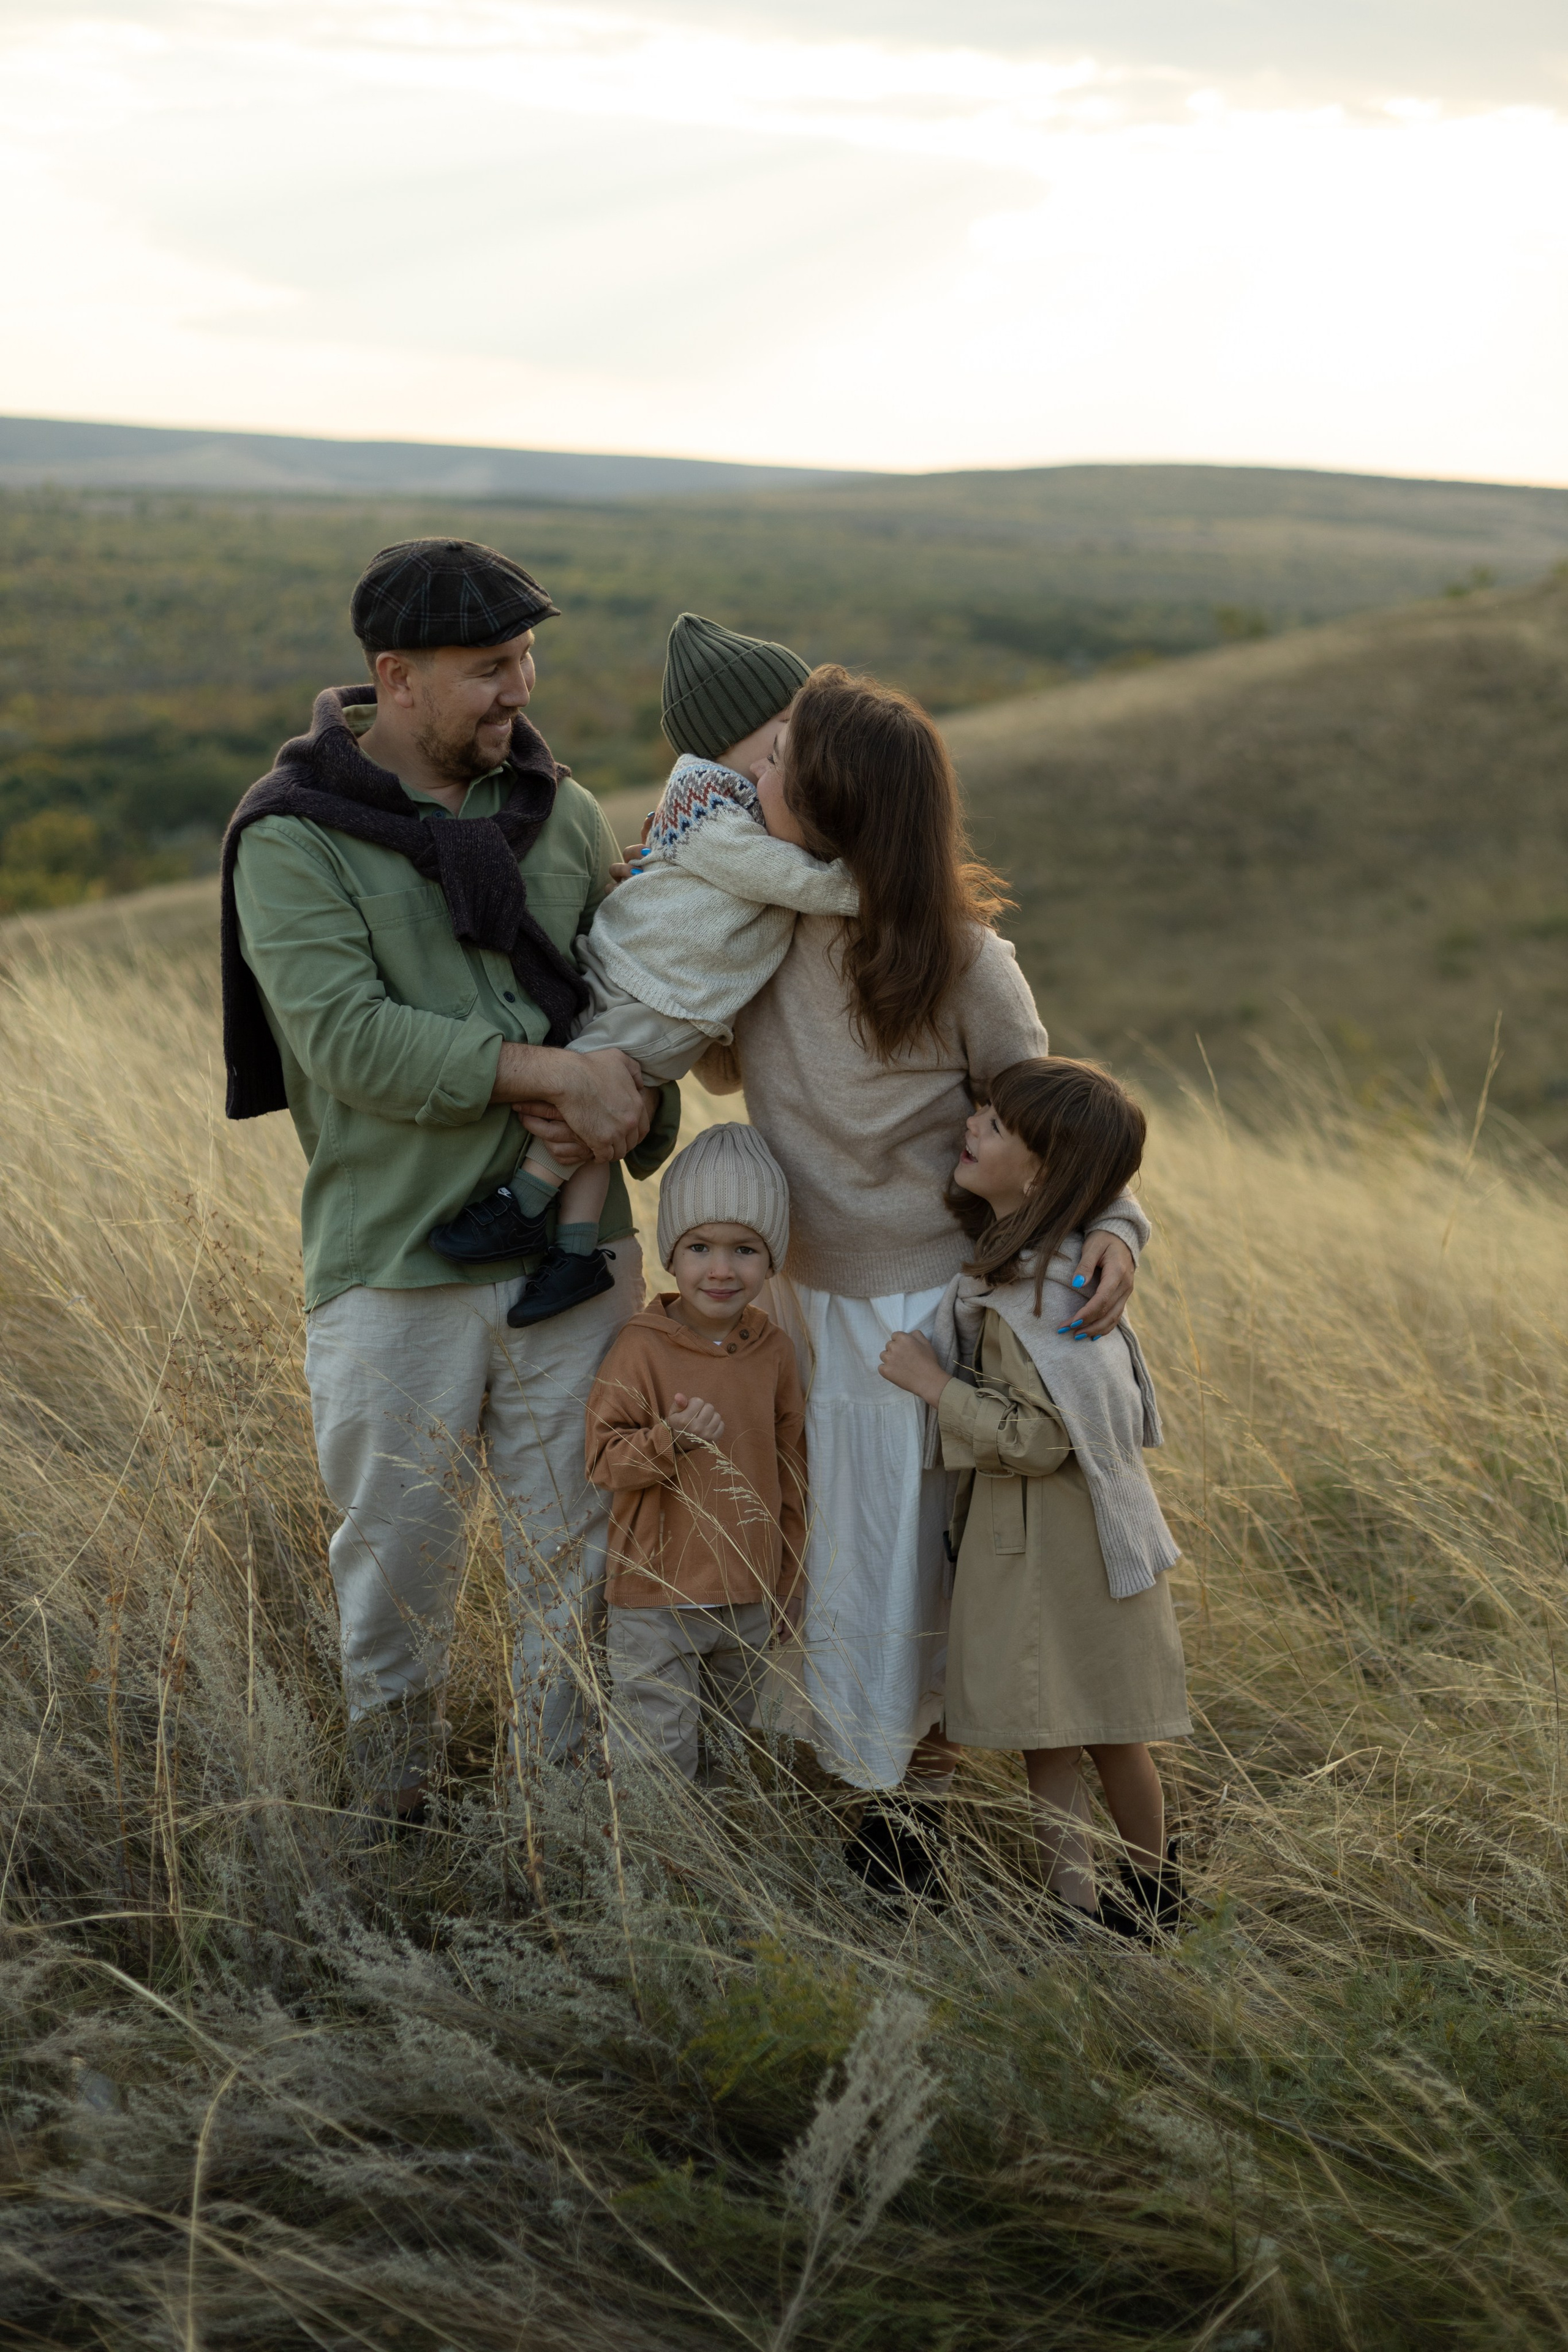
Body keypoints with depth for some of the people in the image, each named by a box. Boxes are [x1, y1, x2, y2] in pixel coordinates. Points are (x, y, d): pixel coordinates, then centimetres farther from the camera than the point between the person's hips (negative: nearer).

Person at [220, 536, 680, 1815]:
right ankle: (394, 1813, 28)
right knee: (399, 1560, 8)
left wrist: (634, 1099, -9)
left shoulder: (558, 810, 9)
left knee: (582, 1556, 10)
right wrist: (548, 1072, -23)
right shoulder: (292, 836, -7)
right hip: (395, 1264, -4)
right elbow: (349, 1039, -19)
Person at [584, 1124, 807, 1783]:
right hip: (655, 1603, -5)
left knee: (736, 1743, 21)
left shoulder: (773, 1351, -1)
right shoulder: (642, 1350, -15)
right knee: (658, 1759, -1)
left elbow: (789, 1469, 9)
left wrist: (786, 1579, 12)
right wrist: (668, 1439, -31)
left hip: (749, 1603, 5)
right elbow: (603, 1460, -13)